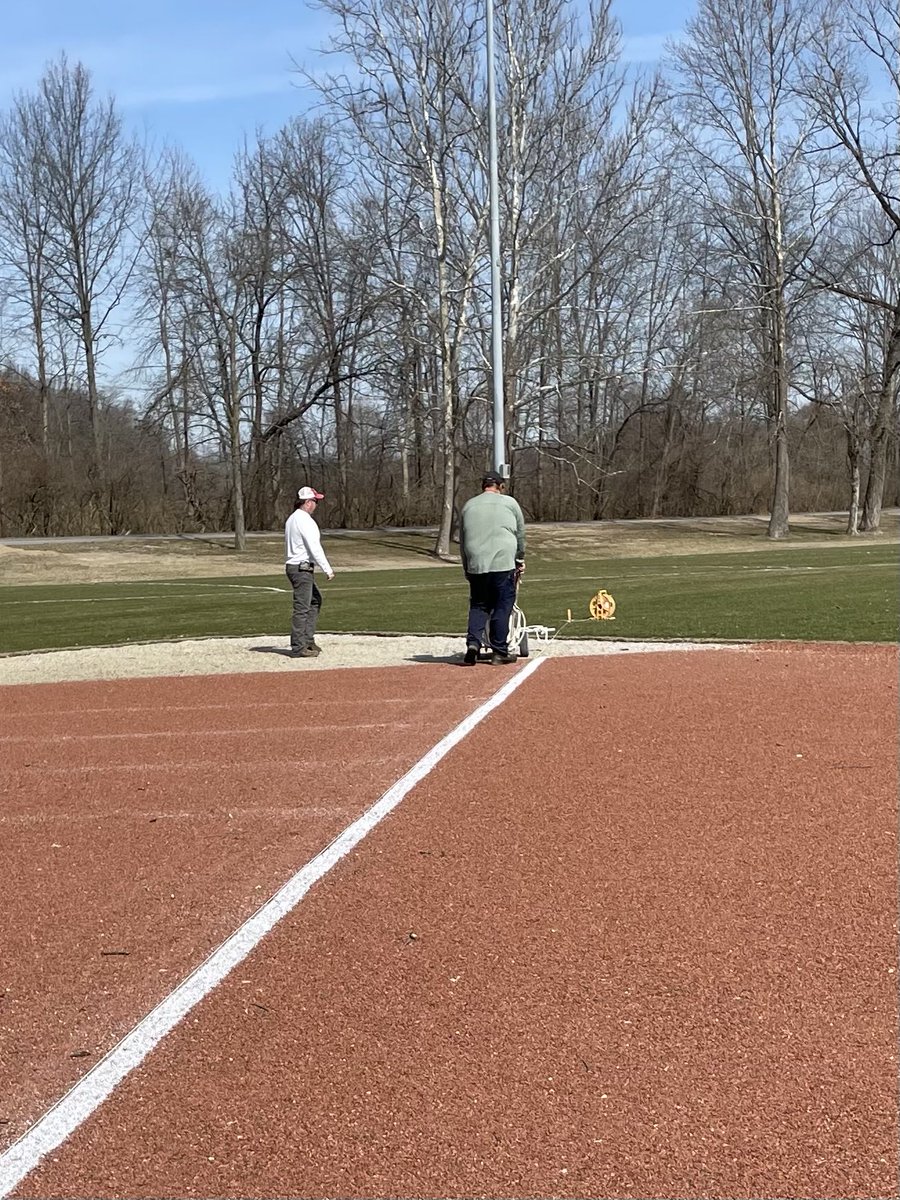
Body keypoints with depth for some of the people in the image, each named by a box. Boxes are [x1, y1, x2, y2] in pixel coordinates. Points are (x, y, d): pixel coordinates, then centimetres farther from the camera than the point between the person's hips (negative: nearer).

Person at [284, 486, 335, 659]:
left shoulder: (292, 519, 15)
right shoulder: (305, 521, -16)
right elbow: (314, 548, -21)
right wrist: (327, 569, -19)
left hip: (292, 566, 10)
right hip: (302, 568, -10)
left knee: (315, 600, 19)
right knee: (302, 608, -7)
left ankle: (308, 640, 19)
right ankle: (298, 648, -5)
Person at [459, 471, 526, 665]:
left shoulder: (468, 506, 15)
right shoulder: (509, 503, 7)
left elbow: (462, 541, 17)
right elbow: (520, 534, 14)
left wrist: (467, 569, 23)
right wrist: (520, 559, 27)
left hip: (475, 564, 3)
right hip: (503, 563, -3)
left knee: (478, 605, 12)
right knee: (502, 606, 4)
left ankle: (473, 643, -7)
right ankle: (499, 651, 4)